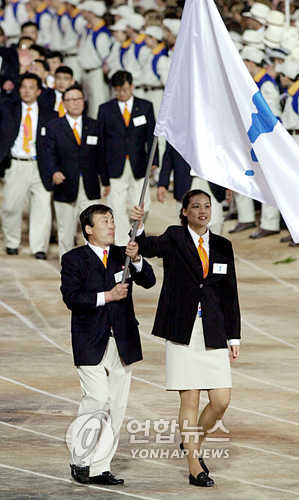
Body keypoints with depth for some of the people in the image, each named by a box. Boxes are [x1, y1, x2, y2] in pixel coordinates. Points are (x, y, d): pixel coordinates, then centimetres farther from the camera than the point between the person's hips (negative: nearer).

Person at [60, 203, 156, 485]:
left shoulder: (122, 256, 12)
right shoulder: (74, 259, 1)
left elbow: (149, 282, -1)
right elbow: (71, 297, -11)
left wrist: (136, 260, -18)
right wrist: (106, 296, -18)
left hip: (122, 343, 5)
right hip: (91, 344, -5)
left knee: (117, 406, 3)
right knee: (98, 399, -16)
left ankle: (100, 469, 8)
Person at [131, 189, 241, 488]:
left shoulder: (222, 246, 11)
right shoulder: (174, 239, 2)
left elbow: (230, 293, 14)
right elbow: (148, 248, -18)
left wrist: (233, 337, 10)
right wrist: (138, 226, -39)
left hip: (213, 335, 4)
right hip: (182, 333, -4)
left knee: (221, 401, -1)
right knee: (189, 400, -2)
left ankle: (193, 442, 26)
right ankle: (194, 467, 6)